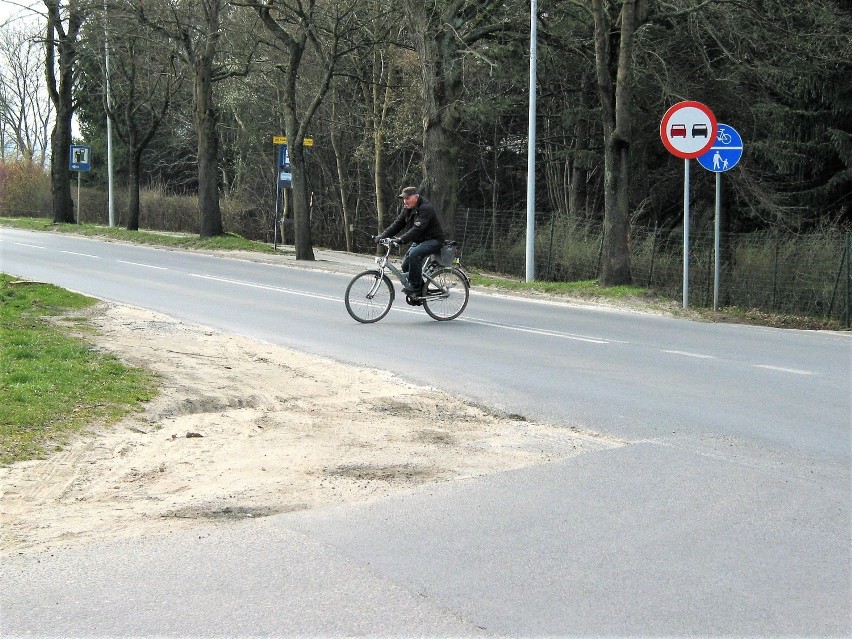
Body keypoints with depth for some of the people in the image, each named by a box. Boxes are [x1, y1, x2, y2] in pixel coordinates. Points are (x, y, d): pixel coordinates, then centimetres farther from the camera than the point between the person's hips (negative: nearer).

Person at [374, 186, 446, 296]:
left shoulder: (426, 208, -23)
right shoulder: (407, 209, 5)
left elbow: (417, 229, -33)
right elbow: (397, 224, 3)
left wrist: (401, 239, -43)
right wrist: (382, 236, -10)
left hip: (434, 240, -9)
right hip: (419, 241, 9)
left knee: (414, 254, -32)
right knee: (406, 266, -2)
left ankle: (415, 287, -25)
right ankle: (421, 289, 13)